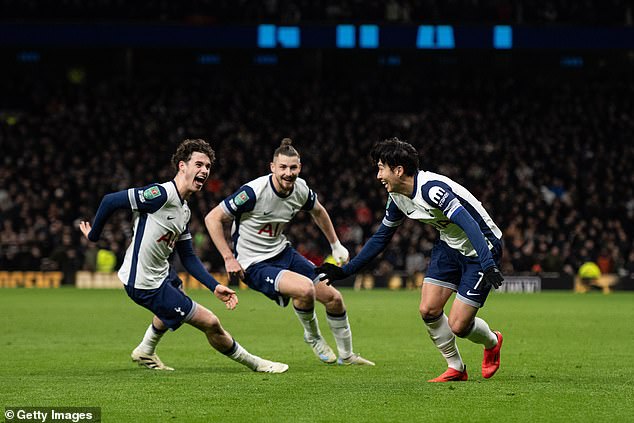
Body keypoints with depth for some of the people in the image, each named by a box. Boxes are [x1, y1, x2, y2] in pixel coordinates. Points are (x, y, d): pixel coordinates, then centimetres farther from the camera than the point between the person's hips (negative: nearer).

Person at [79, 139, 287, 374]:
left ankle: (145, 352, 57)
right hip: (145, 284, -10)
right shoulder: (161, 194, -22)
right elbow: (110, 201, -20)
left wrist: (215, 287, 4)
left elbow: (188, 257, 12)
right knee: (210, 323, -5)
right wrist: (94, 236, -8)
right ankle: (255, 363, 13)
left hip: (160, 273, 10)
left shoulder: (184, 210, 8)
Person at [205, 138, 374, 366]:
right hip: (254, 265, -7)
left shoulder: (301, 189, -6)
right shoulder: (254, 191, -25)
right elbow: (213, 218, -19)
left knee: (333, 298, 4)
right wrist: (229, 258, -20)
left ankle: (346, 355, 27)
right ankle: (313, 338, 1)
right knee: (305, 288, -30)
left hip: (283, 252, 7)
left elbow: (318, 211, 19)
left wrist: (336, 245, 22)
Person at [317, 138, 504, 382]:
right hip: (450, 247, 8)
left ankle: (492, 342, 24)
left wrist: (488, 265, -49)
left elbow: (469, 224, -38)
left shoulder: (431, 188, -30)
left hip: (482, 248, -8)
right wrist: (344, 271, 11)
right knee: (428, 310, -5)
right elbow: (381, 238, 12)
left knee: (458, 326, -10)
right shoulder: (398, 197, -1)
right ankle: (456, 368, 13)